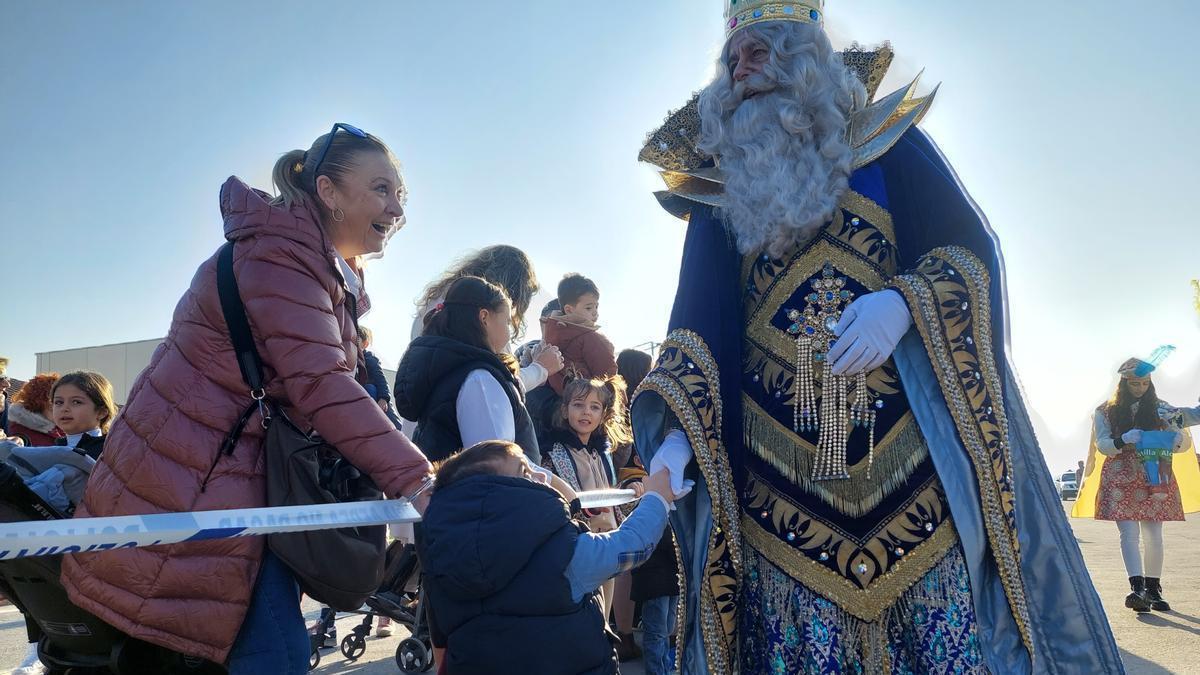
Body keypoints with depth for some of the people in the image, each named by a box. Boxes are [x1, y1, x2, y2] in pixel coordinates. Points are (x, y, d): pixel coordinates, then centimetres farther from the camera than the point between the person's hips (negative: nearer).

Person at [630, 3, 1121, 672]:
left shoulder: (888, 144, 9)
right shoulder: (721, 187, 12)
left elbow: (973, 249, 2)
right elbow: (698, 323, 2)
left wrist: (904, 304, -18)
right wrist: (677, 434, -12)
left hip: (911, 452, -1)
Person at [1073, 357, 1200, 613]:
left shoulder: (1160, 409, 10)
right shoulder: (1107, 412, 5)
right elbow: (1102, 445, -3)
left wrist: (1176, 438, -19)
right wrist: (1123, 441, -23)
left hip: (1155, 479, 2)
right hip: (1121, 479, -2)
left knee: (1154, 536, 4)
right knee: (1129, 534, -12)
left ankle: (1153, 589, 14)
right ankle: (1137, 587, -20)